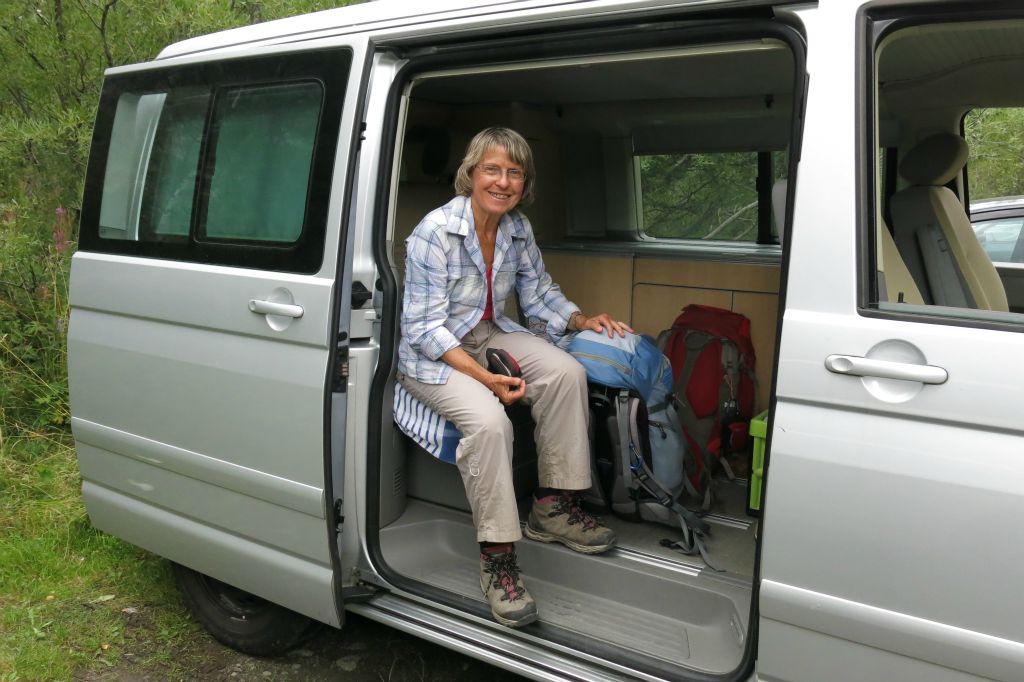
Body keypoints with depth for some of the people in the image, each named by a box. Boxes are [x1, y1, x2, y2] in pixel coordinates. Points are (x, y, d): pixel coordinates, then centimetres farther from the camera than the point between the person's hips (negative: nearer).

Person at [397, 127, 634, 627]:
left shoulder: (517, 228, -1)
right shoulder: (434, 233, -21)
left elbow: (538, 293, 11)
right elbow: (424, 328, -21)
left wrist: (582, 320, -9)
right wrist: (484, 376, -30)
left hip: (490, 334, 7)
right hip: (430, 354, -6)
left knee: (567, 373, -18)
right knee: (488, 421, -33)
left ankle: (554, 508, -6)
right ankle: (497, 558, -20)